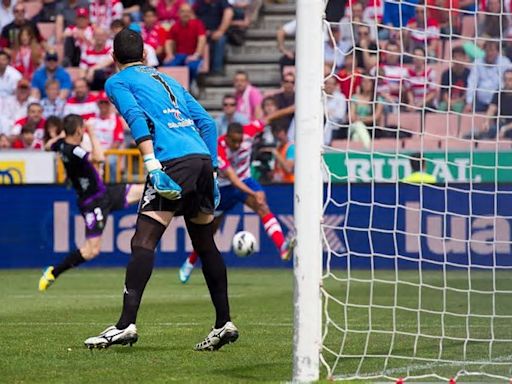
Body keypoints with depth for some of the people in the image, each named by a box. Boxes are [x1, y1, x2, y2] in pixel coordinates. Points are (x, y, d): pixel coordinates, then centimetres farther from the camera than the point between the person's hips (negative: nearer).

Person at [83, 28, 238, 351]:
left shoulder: (117, 82, 11)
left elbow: (136, 117, -8)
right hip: (203, 158, 6)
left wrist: (152, 163, -17)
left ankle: (127, 324, -22)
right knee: (206, 245, 16)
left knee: (144, 242, -11)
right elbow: (207, 122, 23)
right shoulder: (167, 80, 29)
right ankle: (224, 324, 17)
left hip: (173, 162, -6)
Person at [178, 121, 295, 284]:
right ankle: (190, 263, 35)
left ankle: (282, 247, -43)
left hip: (245, 181, 2)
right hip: (224, 187, -2)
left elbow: (261, 123, 3)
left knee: (263, 208, -27)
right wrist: (253, 194, -54)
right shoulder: (219, 149, -34)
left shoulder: (248, 132, -21)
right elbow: (231, 176, -43)